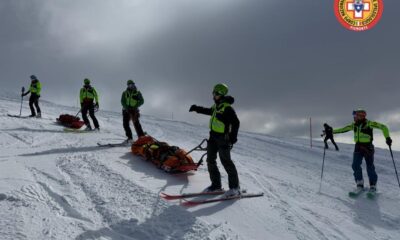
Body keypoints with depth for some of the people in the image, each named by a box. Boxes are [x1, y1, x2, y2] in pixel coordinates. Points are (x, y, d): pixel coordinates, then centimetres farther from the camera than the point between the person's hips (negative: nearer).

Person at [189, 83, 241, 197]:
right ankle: (216, 184, 20)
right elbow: (209, 111, 34)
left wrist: (233, 137, -24)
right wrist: (197, 108, 37)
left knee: (226, 161, -6)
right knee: (210, 160, 10)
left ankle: (235, 187, 3)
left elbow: (236, 122, -19)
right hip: (213, 136, 9)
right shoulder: (217, 105, 12)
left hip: (223, 138, -9)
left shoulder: (227, 107, -15)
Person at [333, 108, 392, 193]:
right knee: (356, 165, -9)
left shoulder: (369, 123, -7)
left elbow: (383, 127, -7)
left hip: (368, 147, -4)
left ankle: (373, 186, 13)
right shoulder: (354, 125, 9)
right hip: (358, 147, 4)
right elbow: (343, 129, 17)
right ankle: (360, 184, 5)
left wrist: (387, 138, -17)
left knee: (370, 167, -2)